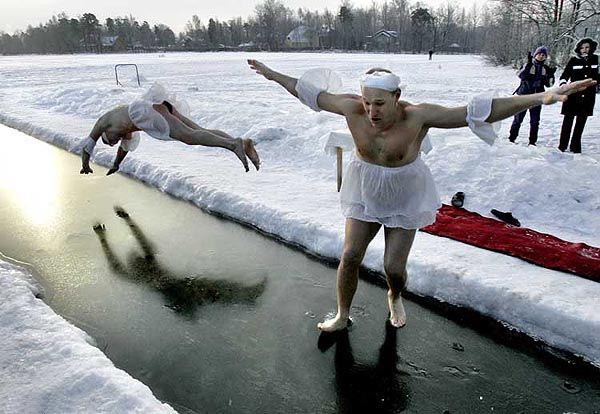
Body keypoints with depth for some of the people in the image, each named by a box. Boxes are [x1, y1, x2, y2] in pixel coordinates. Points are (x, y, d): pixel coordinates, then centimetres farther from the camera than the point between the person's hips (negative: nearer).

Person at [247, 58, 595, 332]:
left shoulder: (417, 116, -26)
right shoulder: (353, 108, -19)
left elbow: (477, 112, -30)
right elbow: (310, 93, -6)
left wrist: (540, 98, -36)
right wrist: (272, 74, 2)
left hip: (405, 202, -2)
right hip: (365, 196, 2)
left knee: (394, 266, 2)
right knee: (350, 256, 0)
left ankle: (395, 298, 41)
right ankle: (343, 317, 24)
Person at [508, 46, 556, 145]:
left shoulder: (546, 69, 10)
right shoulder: (528, 65, 0)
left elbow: (548, 84, 8)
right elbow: (521, 75, -19)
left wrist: (551, 75, -10)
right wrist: (528, 64, -27)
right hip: (524, 96, -3)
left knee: (535, 121, 3)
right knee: (518, 118, 0)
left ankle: (532, 141, 11)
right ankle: (511, 138, 8)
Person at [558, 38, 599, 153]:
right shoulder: (574, 61, 0)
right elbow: (564, 75, -2)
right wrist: (563, 84, -19)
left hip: (588, 97, 3)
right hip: (573, 96, -2)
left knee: (580, 123, 9)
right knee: (568, 121, -2)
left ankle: (575, 147, 17)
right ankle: (562, 146, 4)